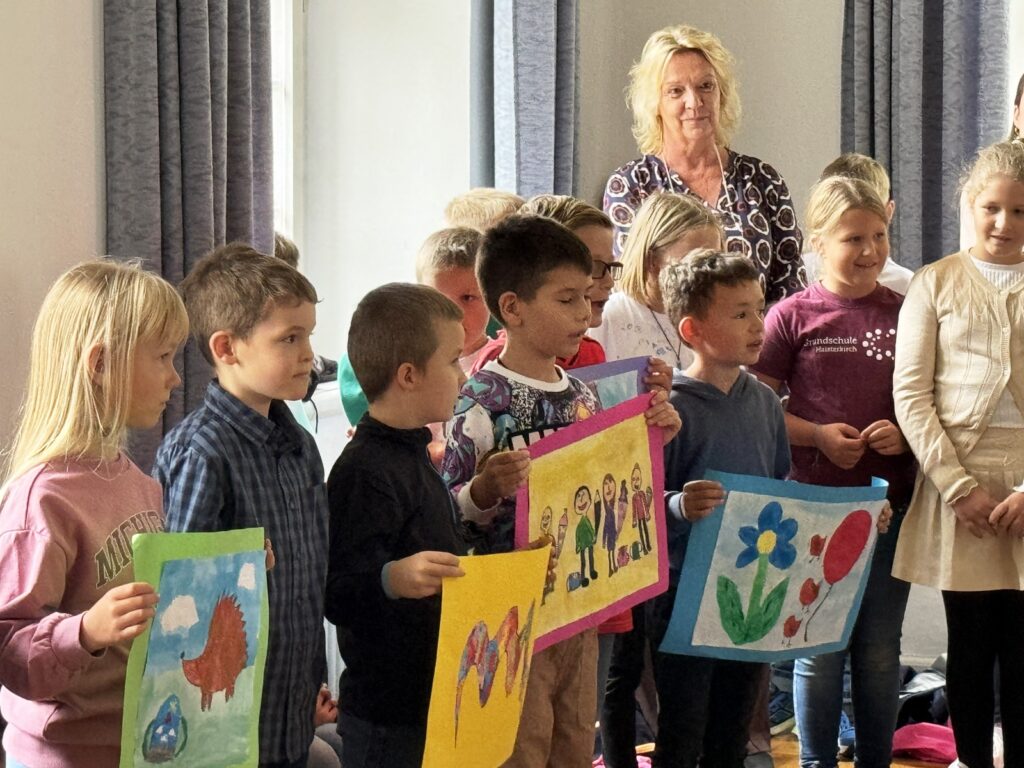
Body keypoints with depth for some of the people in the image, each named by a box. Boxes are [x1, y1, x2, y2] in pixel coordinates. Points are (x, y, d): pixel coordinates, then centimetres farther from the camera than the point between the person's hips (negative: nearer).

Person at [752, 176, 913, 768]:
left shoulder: (906, 313, 3)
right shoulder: (793, 316, -3)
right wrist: (818, 435, -14)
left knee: (880, 651, 11)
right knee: (819, 648, 5)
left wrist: (905, 433, -9)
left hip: (890, 505, 2)